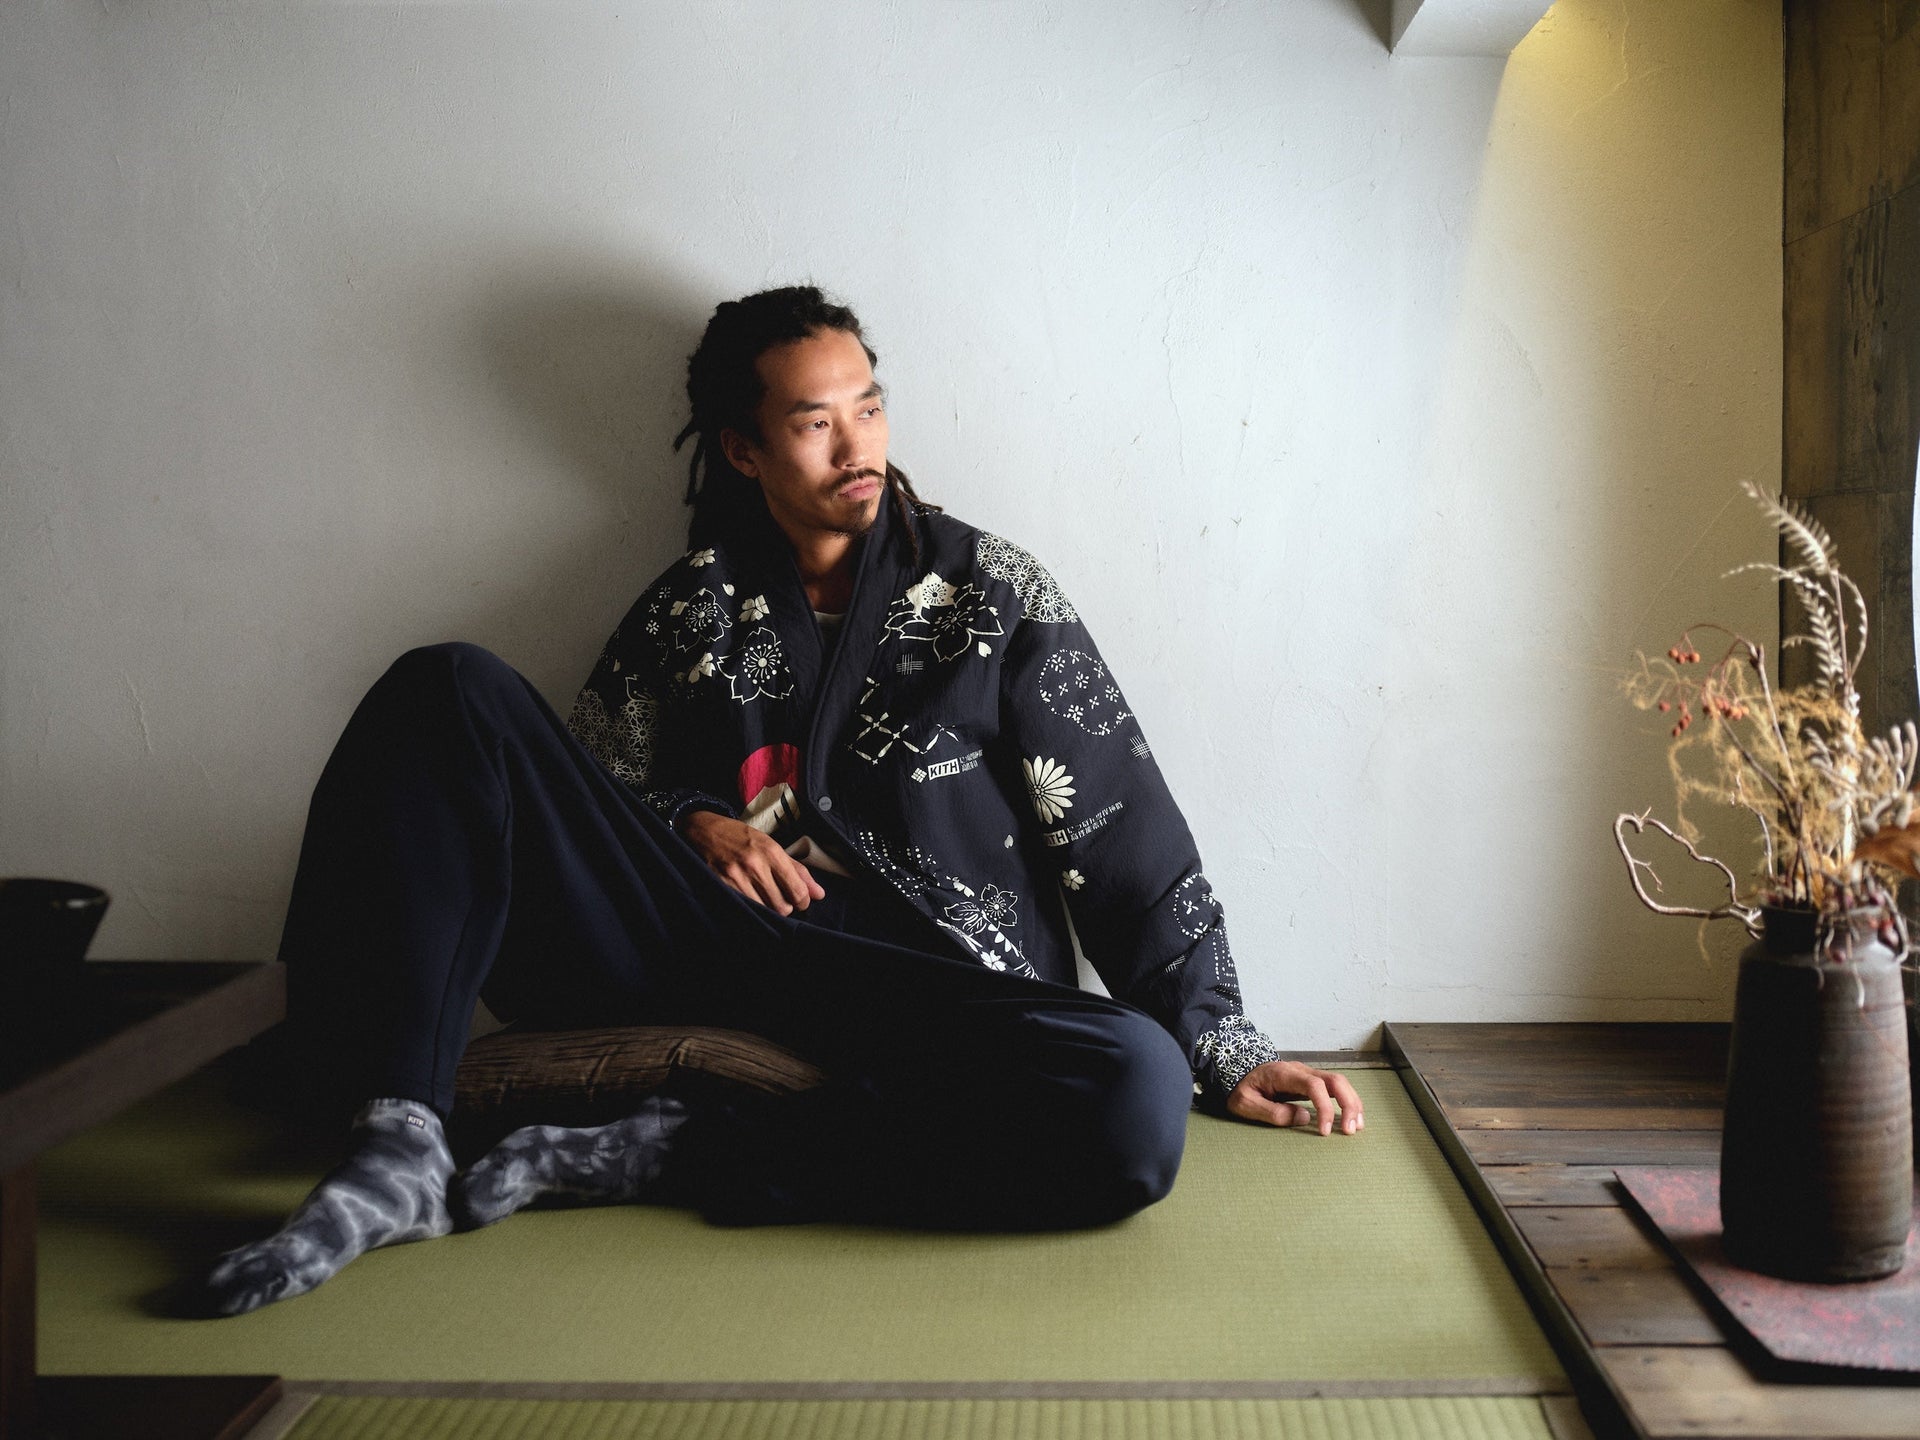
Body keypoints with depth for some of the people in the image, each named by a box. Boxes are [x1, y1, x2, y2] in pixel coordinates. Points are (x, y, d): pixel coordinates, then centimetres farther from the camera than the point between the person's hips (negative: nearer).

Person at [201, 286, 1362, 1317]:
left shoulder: (992, 590, 9)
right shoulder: (691, 610, 15)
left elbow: (1126, 838, 6)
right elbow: (585, 785, 21)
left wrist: (1224, 1049, 1)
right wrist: (695, 822, -1)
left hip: (909, 986, -2)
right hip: (693, 935, 2)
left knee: (1138, 1100, -34)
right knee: (451, 694, -11)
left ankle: (656, 1153, -24)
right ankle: (400, 1146, -24)